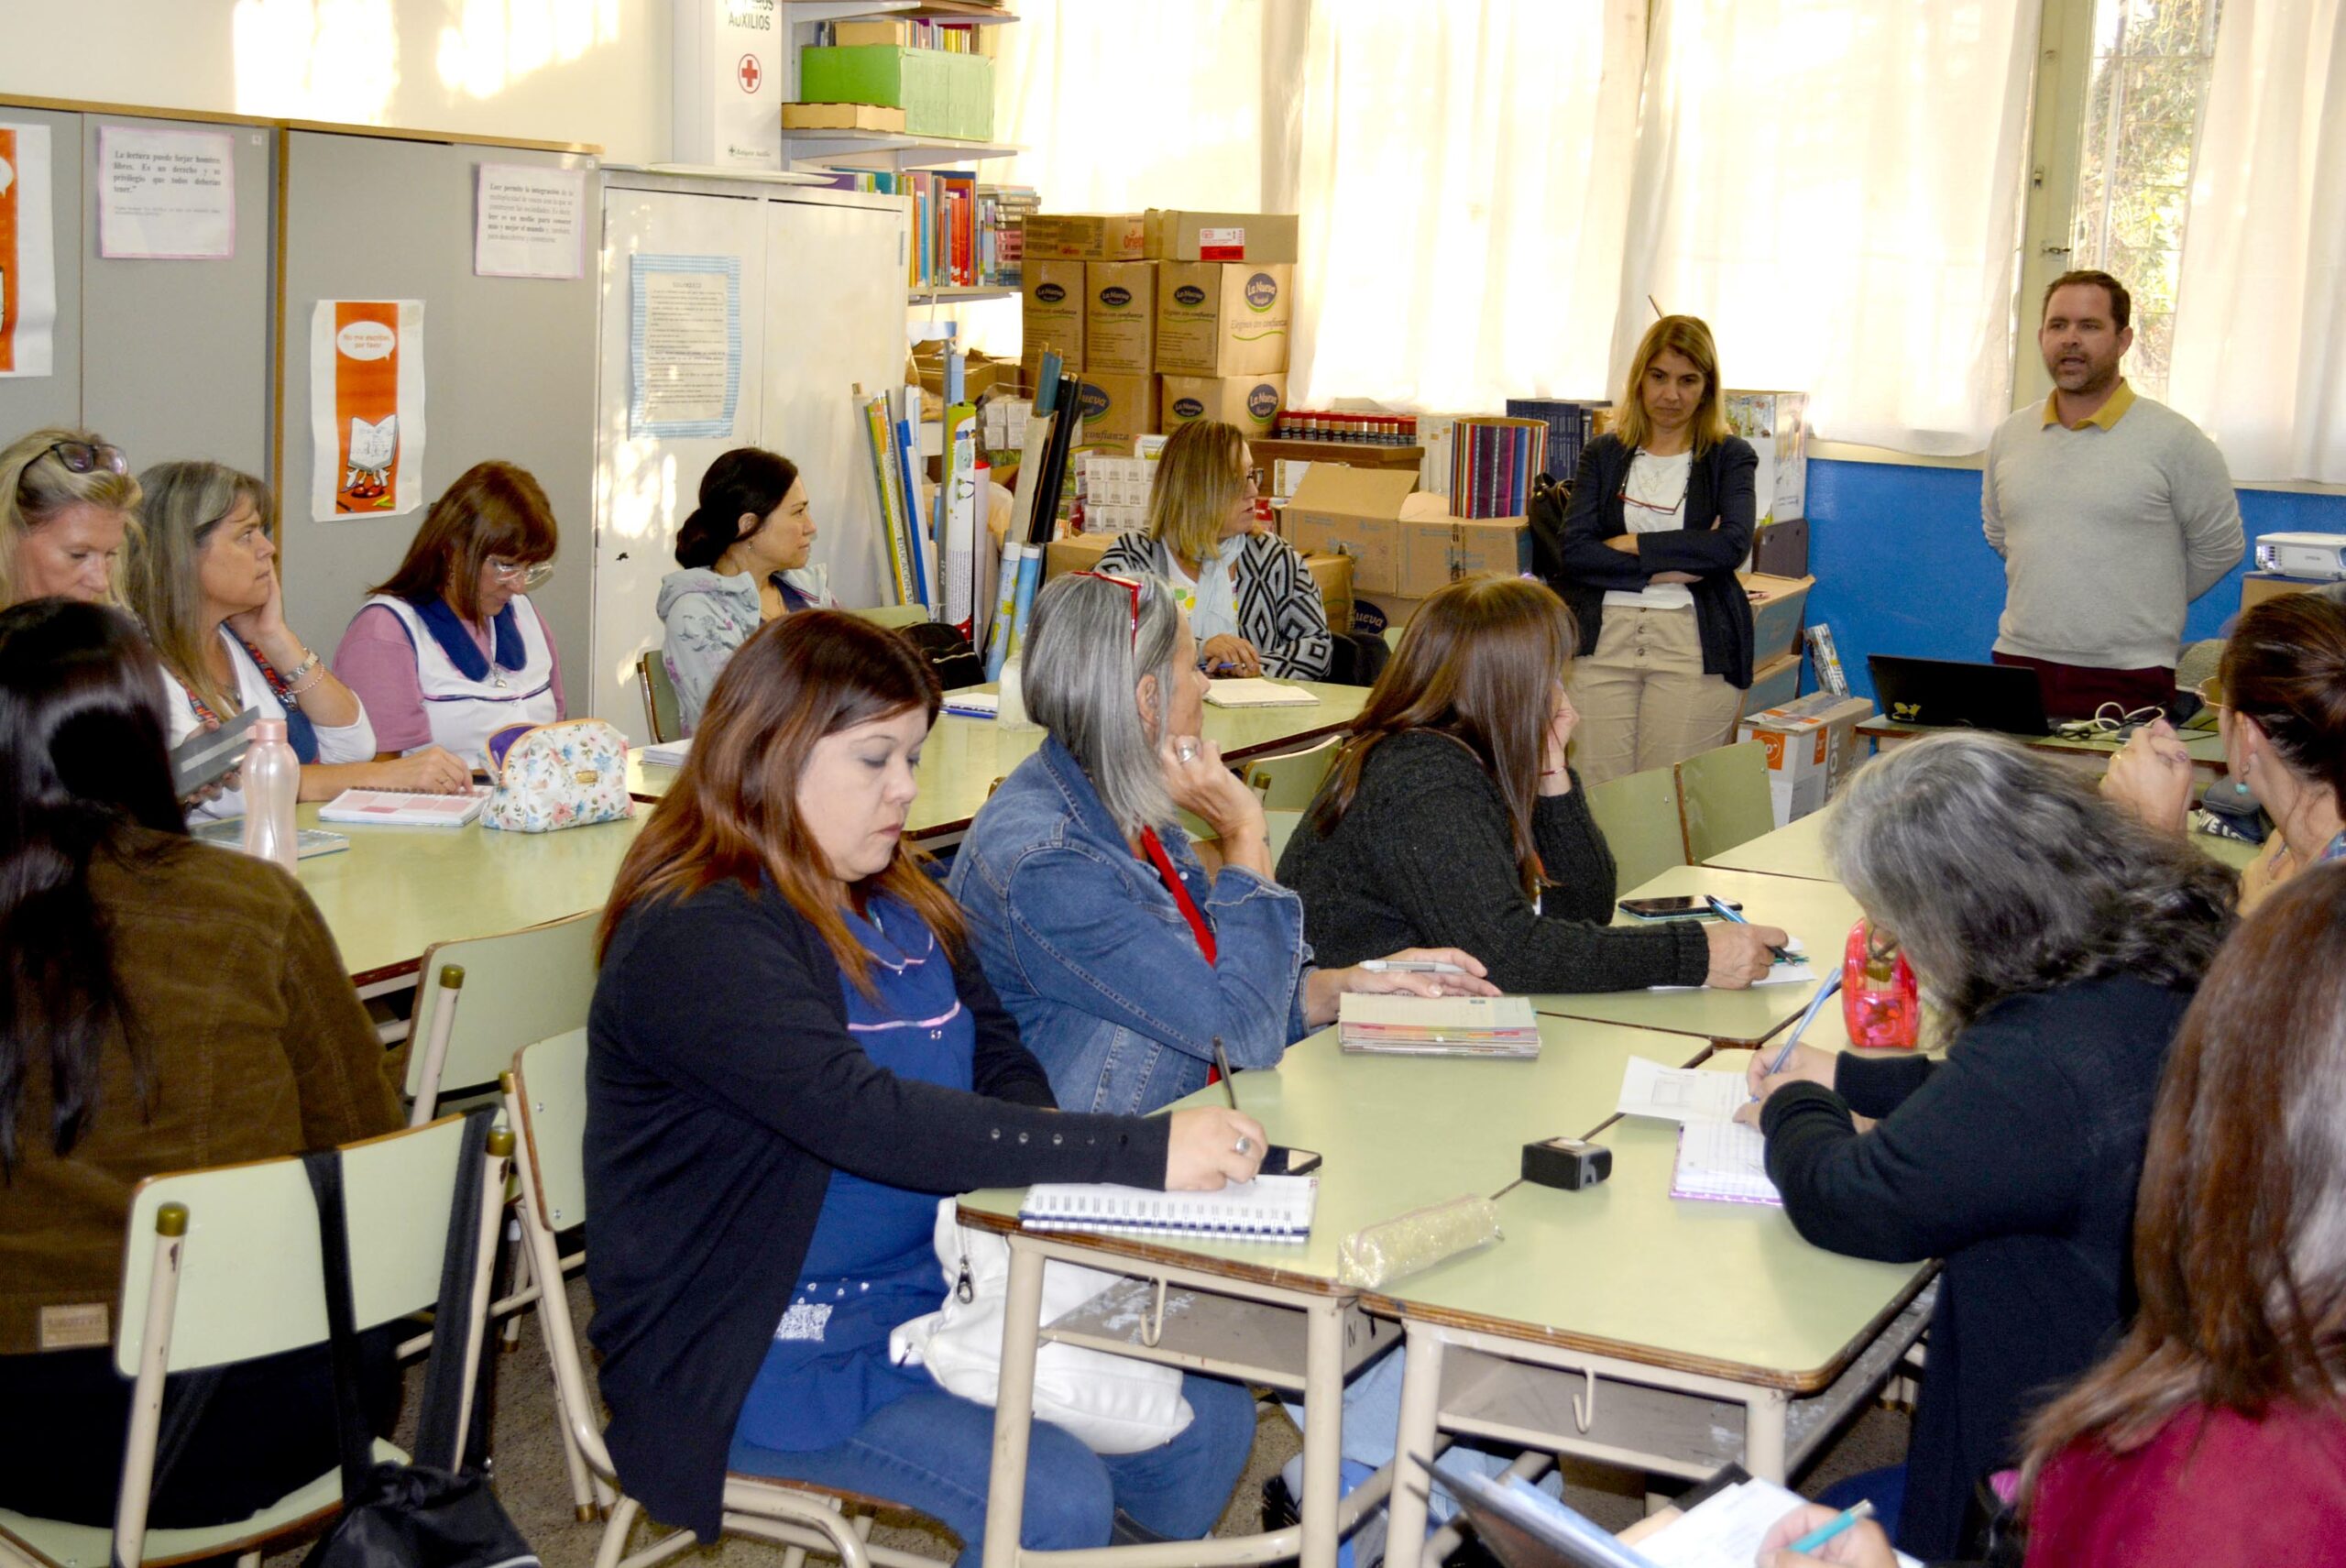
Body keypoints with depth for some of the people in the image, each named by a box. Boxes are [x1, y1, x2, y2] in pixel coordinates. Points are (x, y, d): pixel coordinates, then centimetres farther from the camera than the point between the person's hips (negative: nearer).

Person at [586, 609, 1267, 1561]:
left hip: (935, 1292, 8)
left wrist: (1056, 1171, -15)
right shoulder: (697, 939, -19)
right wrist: (1137, 1152, -34)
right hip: (764, 1351, -8)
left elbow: (1001, 1067, 10)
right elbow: (865, 1117, -31)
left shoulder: (897, 904, 10)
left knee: (1209, 1422, -4)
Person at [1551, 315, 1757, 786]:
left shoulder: (1730, 457, 10)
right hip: (1602, 638, 2)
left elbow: (1733, 545, -8)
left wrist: (1633, 545, -6)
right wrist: (1672, 566, -9)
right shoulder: (1603, 455, 14)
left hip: (1693, 642, -1)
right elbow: (1574, 550, -1)